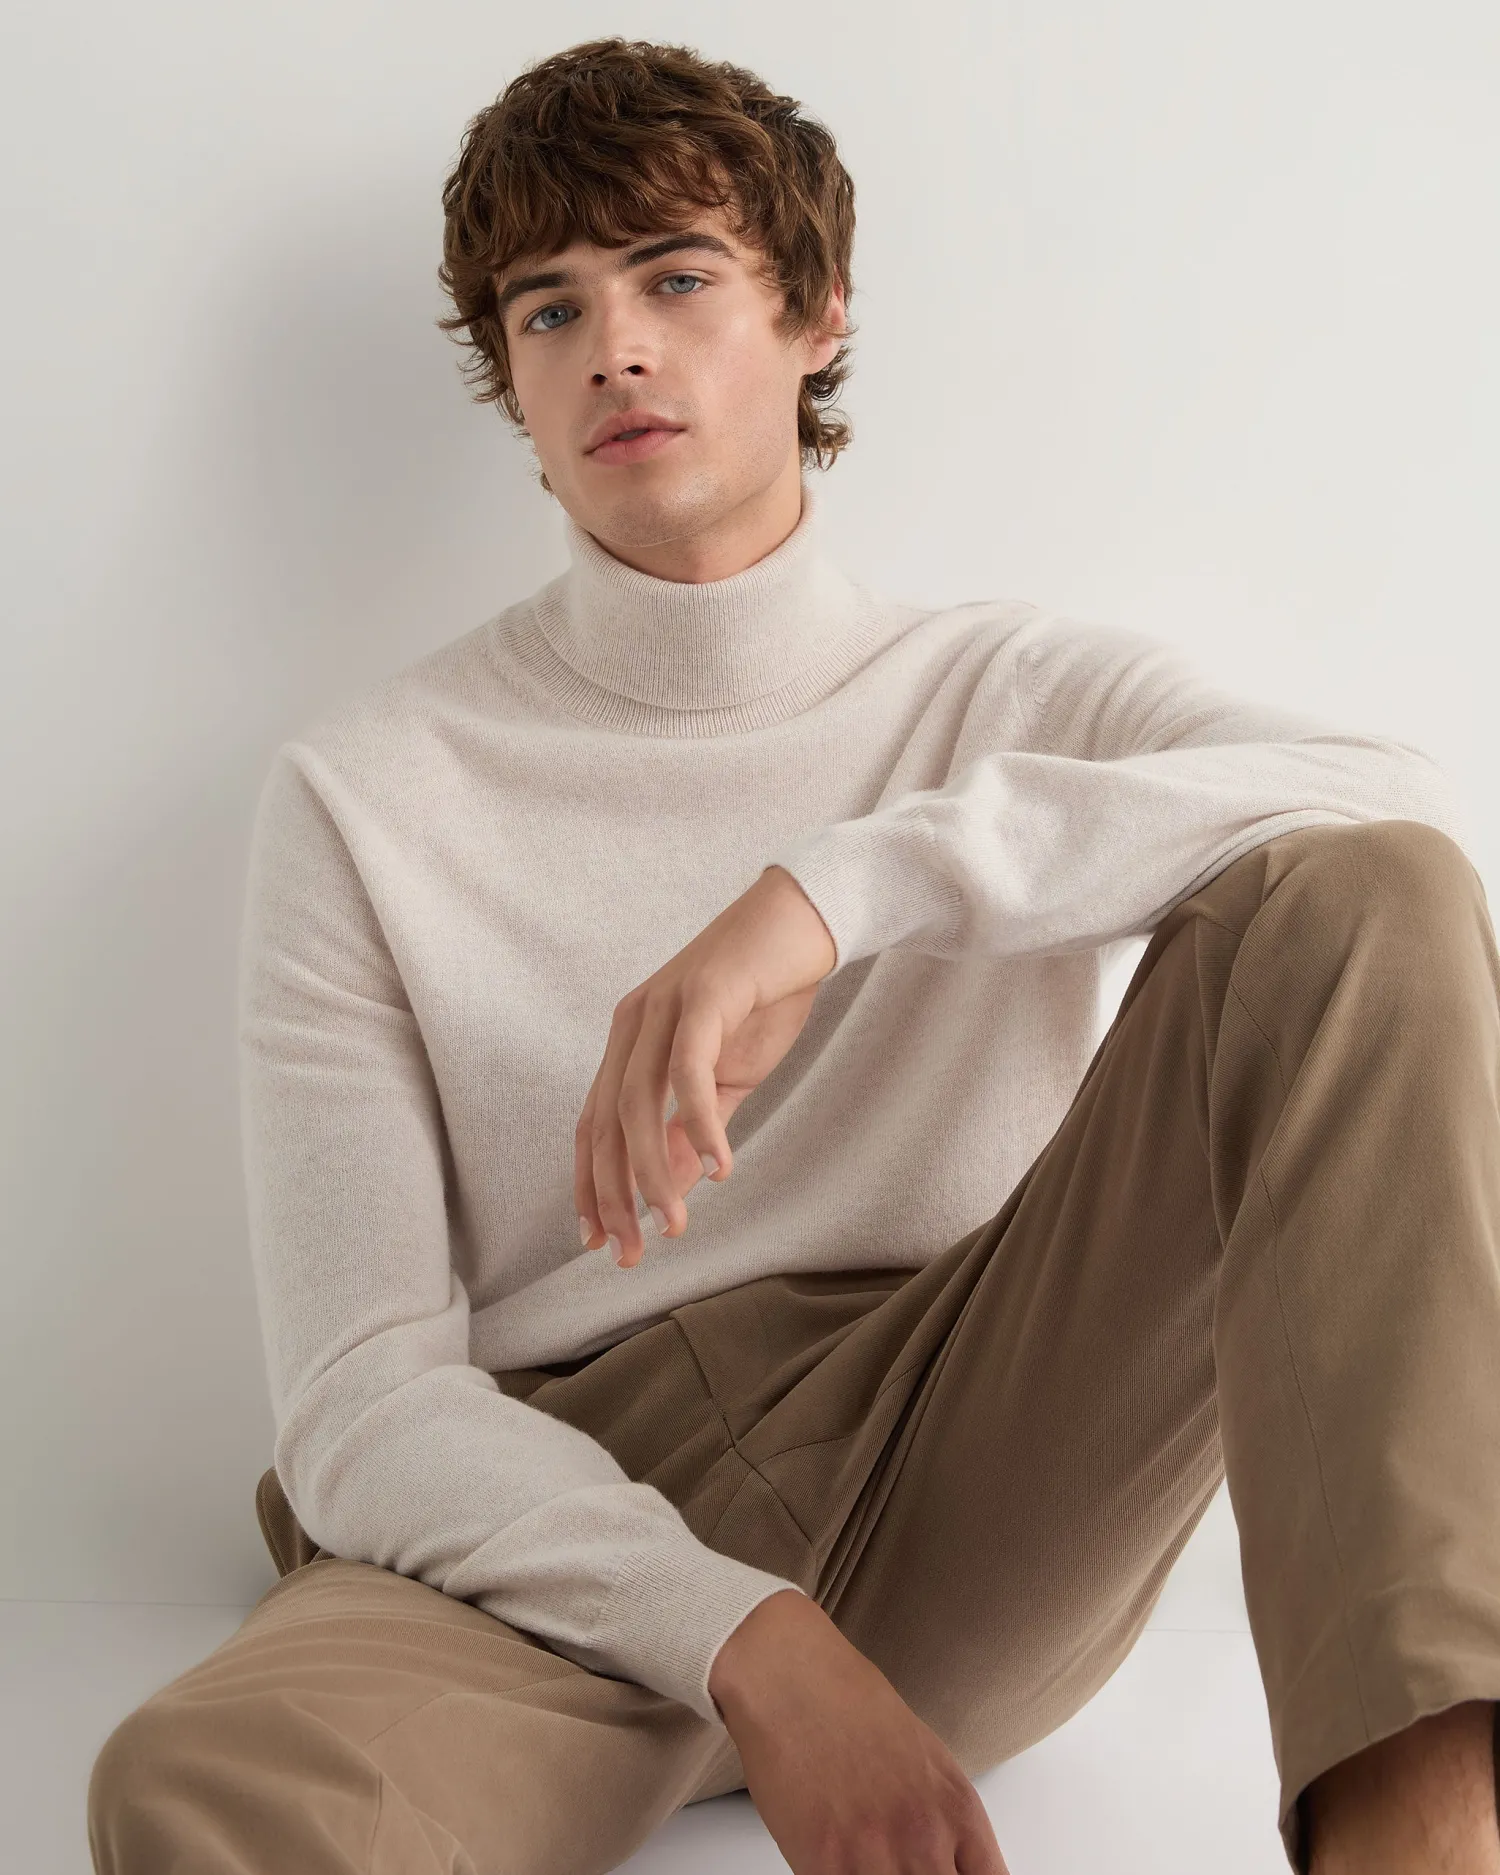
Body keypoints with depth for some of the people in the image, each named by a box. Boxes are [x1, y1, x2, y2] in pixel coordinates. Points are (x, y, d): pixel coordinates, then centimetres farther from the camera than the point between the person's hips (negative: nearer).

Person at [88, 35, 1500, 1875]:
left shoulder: (1014, 694, 9)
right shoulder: (364, 796, 3)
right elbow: (361, 1405, -6)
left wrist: (848, 879, -27)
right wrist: (752, 1648, -23)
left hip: (978, 1498, 3)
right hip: (569, 1522, -2)